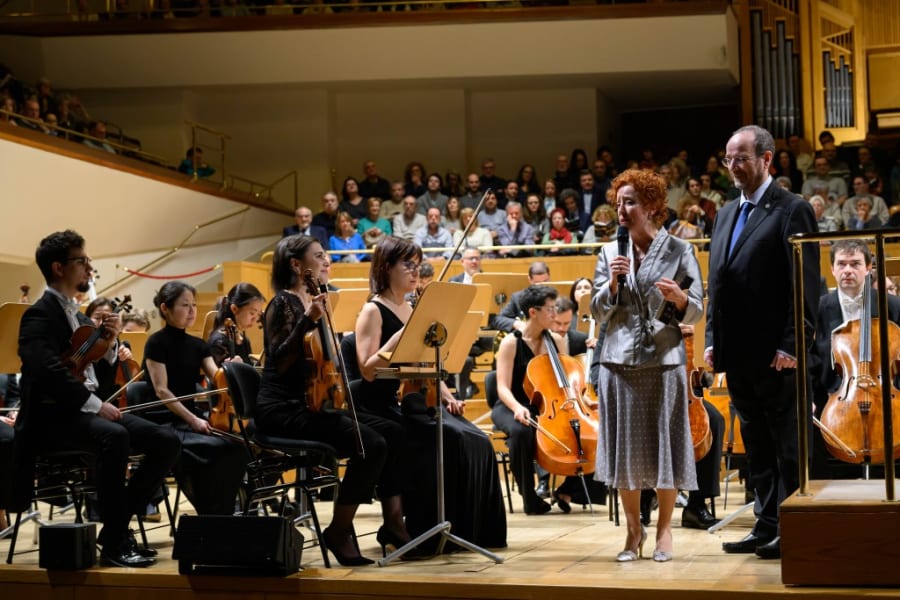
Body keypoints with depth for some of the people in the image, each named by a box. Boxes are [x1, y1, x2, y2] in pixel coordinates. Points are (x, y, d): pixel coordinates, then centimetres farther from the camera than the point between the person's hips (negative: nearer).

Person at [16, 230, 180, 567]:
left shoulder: (77, 315, 19)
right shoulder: (39, 316, -9)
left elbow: (98, 367, 21)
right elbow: (50, 372, -25)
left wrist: (110, 341, 2)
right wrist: (96, 404, -28)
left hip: (86, 411, 9)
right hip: (52, 417, -9)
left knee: (166, 442, -6)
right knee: (114, 437, -38)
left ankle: (116, 526, 0)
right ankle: (115, 544, -31)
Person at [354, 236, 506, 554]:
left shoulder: (411, 310, 17)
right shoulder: (373, 311, -6)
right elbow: (368, 370, -17)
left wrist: (447, 397, 6)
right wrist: (402, 334, -22)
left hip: (415, 400, 8)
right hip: (385, 405, -7)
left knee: (476, 441, -13)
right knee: (450, 440, -28)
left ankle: (472, 530, -7)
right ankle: (428, 534, -18)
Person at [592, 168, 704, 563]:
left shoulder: (679, 251, 1)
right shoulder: (610, 254, 8)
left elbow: (696, 312, 0)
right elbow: (598, 313, 5)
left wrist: (679, 298, -20)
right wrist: (612, 284, -12)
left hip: (664, 359, -2)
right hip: (620, 361, 2)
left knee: (664, 442, 1)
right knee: (625, 445, 4)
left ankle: (664, 528, 14)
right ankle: (634, 530, 16)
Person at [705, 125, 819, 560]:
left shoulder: (792, 211, -6)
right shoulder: (726, 215, 17)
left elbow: (806, 283, -12)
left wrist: (791, 344, -17)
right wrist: (713, 341, 11)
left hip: (776, 355, -7)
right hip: (738, 354, 8)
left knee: (789, 446, 0)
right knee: (756, 444, 12)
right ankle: (767, 527, 18)